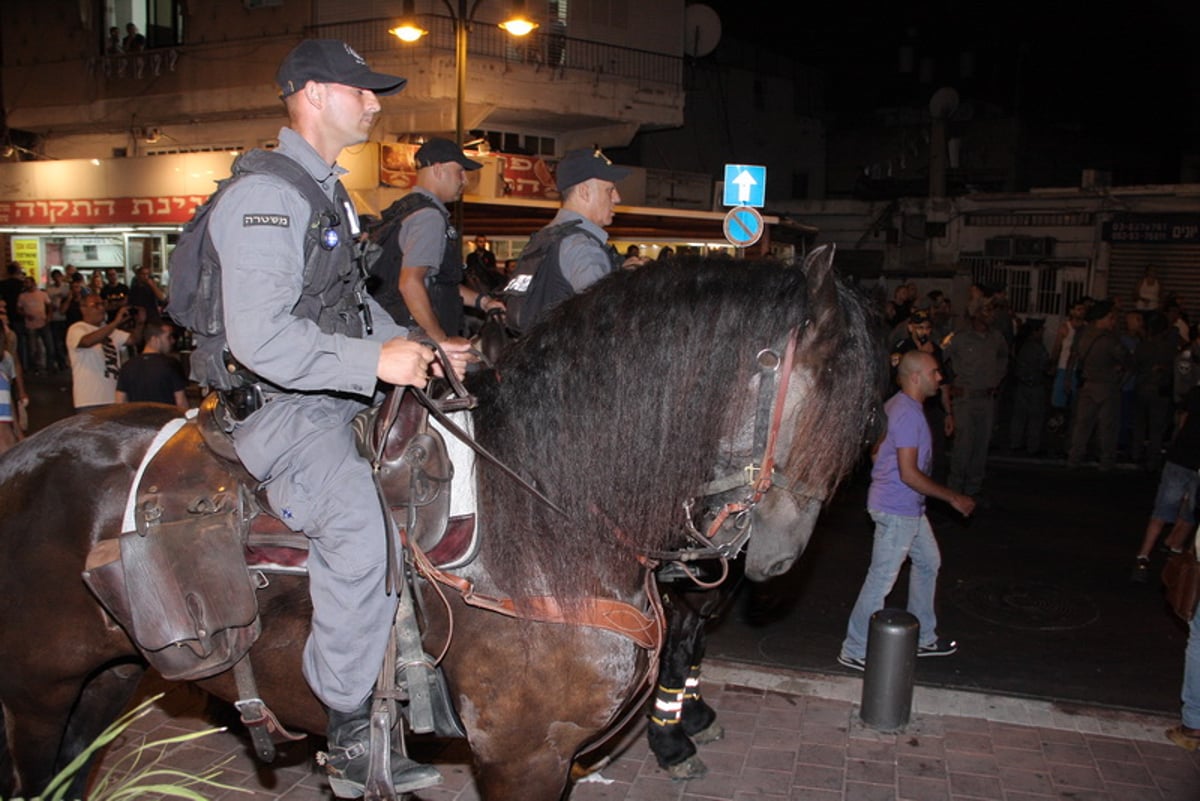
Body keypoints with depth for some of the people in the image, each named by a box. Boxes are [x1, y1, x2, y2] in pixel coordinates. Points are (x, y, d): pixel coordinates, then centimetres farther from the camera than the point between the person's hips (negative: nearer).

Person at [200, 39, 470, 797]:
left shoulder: (327, 193, 18)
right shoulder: (265, 196, -13)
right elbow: (261, 338, -23)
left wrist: (419, 348, 11)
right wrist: (374, 361, -24)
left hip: (334, 398, 10)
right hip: (274, 408, -10)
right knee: (360, 523, -27)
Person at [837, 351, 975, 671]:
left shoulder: (898, 405, 9)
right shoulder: (908, 414, -23)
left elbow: (877, 450, 18)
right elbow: (909, 473, -26)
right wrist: (953, 498, -17)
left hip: (907, 507, 11)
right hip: (896, 509, -11)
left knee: (928, 562, 22)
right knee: (881, 579, -2)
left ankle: (923, 638, 35)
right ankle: (856, 651, 10)